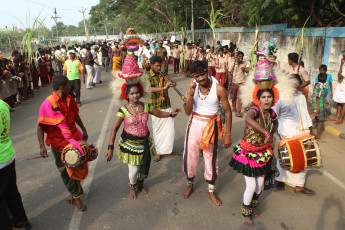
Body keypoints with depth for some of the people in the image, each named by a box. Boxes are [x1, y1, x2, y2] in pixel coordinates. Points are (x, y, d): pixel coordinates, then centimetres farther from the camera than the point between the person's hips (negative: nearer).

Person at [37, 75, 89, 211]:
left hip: (74, 139, 6)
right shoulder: (48, 104, -20)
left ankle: (74, 193, 41)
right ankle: (76, 196, 29)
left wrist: (83, 130, 21)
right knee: (66, 172, 10)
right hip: (59, 144, -5)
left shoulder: (69, 99, 0)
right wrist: (42, 146, -26)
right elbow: (40, 126, -18)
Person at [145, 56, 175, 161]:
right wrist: (164, 88, -39)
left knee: (170, 129, 5)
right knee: (157, 129, 5)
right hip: (156, 107, -4)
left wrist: (169, 84, -13)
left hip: (166, 106, 4)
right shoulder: (148, 76, -8)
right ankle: (158, 151, 19)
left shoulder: (162, 74, 10)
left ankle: (167, 148, 27)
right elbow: (150, 89, -26)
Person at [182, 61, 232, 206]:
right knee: (190, 155, 12)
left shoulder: (219, 89, -14)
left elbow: (227, 111, -6)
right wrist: (190, 95, -25)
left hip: (211, 125, -2)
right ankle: (190, 185, 37)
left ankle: (211, 191, 29)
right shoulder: (192, 87, -6)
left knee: (211, 157, 8)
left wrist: (228, 134, -6)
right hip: (194, 123, 3)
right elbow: (187, 112, -8)